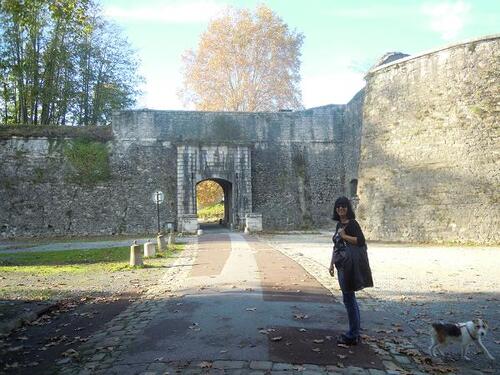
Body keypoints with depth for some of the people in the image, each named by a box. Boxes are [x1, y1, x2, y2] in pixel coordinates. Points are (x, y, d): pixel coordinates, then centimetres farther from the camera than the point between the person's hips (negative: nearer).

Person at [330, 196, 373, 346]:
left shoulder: (352, 223, -10)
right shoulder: (339, 224, 15)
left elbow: (361, 241, -19)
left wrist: (344, 236, -16)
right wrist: (332, 264, 20)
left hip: (350, 265, -9)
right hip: (342, 265, 9)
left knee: (348, 298, -4)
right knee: (349, 298, 15)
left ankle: (353, 336, 6)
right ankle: (354, 333, 25)